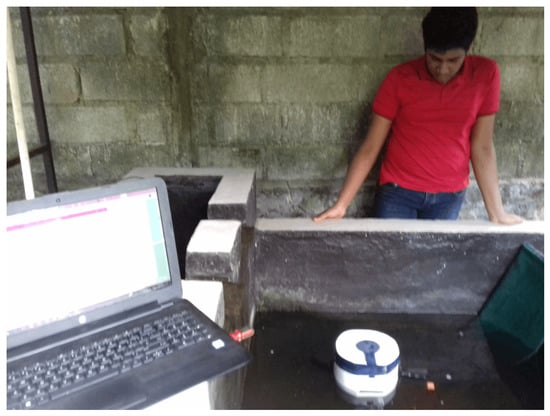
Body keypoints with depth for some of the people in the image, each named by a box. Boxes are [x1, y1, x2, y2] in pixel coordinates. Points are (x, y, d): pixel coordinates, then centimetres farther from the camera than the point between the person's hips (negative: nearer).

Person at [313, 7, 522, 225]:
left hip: (449, 196, 2)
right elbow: (370, 148, -9)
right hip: (397, 192, -1)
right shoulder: (399, 79, -12)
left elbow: (482, 148, -4)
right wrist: (341, 204, -13)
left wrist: (497, 213, -3)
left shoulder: (485, 74, -9)